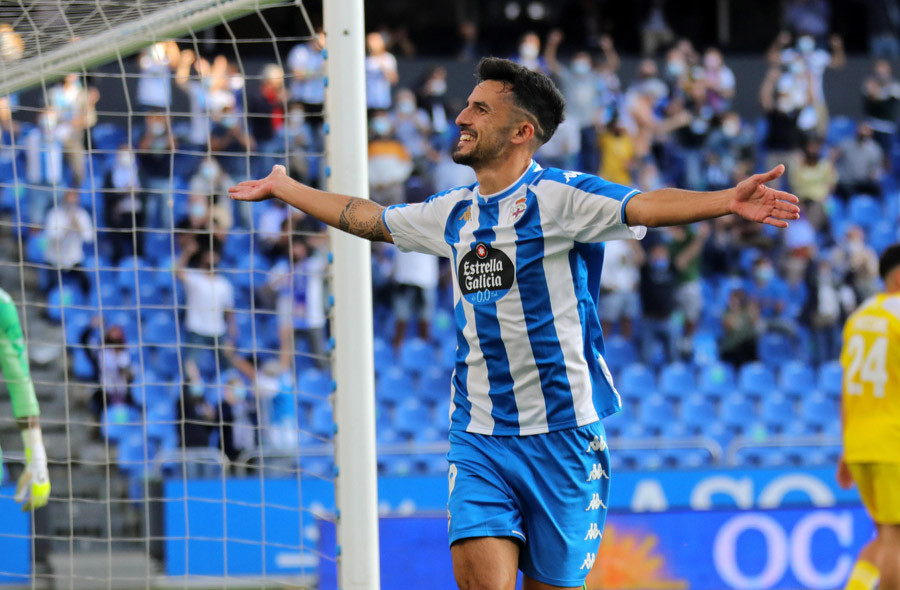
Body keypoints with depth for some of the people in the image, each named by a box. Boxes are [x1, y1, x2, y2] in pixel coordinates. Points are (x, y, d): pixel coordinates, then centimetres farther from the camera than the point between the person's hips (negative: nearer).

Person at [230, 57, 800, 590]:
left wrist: (727, 201, -42)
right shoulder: (454, 212, 12)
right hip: (478, 435, 4)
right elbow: (368, 218, 29)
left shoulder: (559, 196, -8)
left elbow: (645, 205, -24)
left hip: (561, 433, -4)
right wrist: (283, 187, 38)